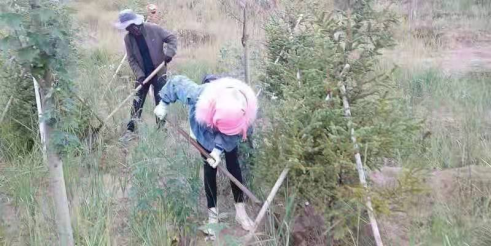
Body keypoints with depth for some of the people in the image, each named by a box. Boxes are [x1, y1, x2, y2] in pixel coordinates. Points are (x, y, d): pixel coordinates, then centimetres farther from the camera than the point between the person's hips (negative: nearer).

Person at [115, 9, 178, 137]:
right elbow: (131, 59, -4)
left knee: (161, 101, 3)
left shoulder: (154, 29, -15)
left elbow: (172, 38, -8)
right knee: (137, 102, 5)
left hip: (159, 72, -2)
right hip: (143, 74, 2)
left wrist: (169, 53, -24)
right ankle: (130, 128, 15)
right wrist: (139, 75, -15)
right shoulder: (128, 38, -7)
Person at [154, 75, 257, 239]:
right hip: (205, 132, -1)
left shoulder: (247, 108, -41)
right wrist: (163, 104, -17)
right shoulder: (199, 95, -47)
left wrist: (218, 149, -33)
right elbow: (176, 82, -29)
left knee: (233, 164, 7)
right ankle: (213, 213, 16)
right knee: (210, 167, 2)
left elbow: (235, 133, -24)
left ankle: (240, 209, 20)